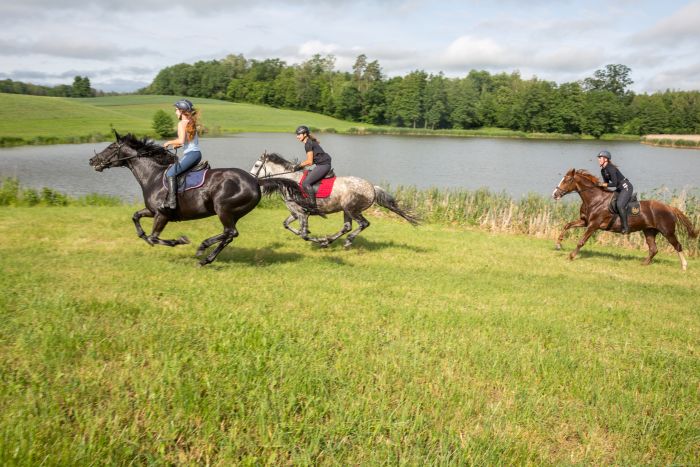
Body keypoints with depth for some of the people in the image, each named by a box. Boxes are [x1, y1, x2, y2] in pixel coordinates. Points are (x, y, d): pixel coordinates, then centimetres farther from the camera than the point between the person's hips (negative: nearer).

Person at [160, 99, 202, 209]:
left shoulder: (182, 123, -9)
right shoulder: (192, 122, 16)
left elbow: (181, 140, -21)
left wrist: (169, 142, -5)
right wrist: (178, 145, 16)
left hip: (190, 154, -10)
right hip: (197, 153, 10)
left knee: (170, 173, -12)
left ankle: (171, 201, -22)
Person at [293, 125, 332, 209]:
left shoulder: (308, 144, -12)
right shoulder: (311, 142, 19)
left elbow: (309, 162, -14)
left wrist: (299, 165, -1)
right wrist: (302, 165, 14)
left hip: (323, 165, -11)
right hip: (324, 165, 11)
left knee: (306, 183, -16)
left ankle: (313, 206, -17)